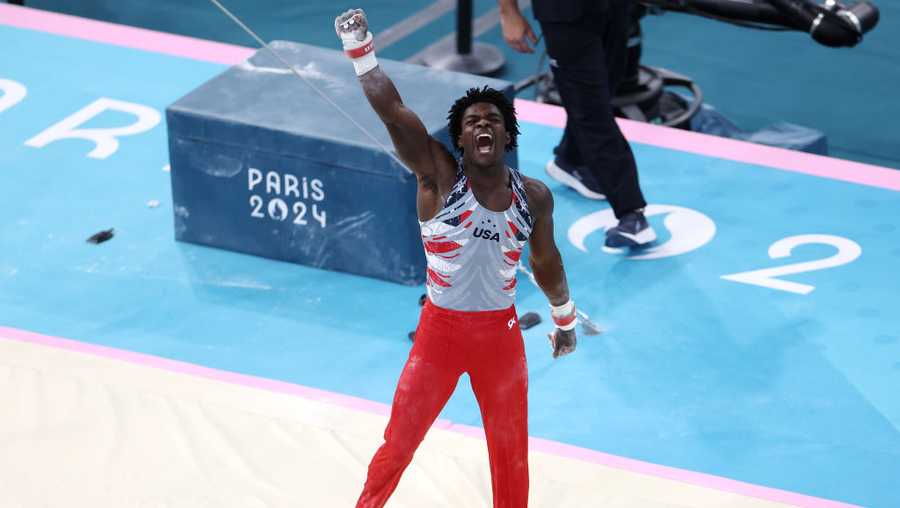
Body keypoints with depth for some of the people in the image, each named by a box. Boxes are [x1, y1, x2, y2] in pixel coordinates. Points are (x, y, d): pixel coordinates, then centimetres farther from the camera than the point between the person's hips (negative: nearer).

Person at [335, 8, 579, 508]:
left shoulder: (534, 196, -2)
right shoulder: (438, 175, -12)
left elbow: (545, 261, 15)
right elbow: (390, 109, -22)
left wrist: (564, 319, 26)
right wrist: (359, 47, -30)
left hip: (500, 333, 3)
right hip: (440, 329, -3)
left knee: (511, 453, 15)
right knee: (399, 442, 5)